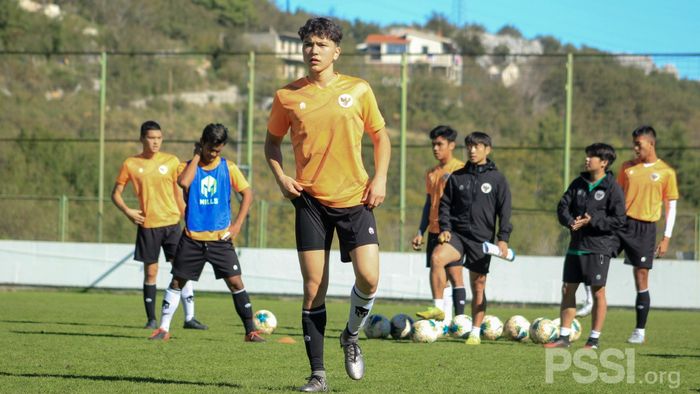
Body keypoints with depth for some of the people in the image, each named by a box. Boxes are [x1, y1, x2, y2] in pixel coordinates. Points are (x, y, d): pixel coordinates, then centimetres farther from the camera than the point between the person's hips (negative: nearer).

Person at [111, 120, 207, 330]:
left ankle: (189, 317, -5)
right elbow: (116, 193, 8)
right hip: (147, 225, 0)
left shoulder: (171, 161, 4)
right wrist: (127, 210, -9)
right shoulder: (131, 164, 1)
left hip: (172, 223, 0)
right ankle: (151, 319, 13)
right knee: (150, 272, 3)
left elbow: (178, 193, 11)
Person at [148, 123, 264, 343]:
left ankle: (250, 331, -3)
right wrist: (197, 156, -12)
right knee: (177, 282, 5)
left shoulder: (228, 168, 3)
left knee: (235, 282, -7)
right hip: (192, 238, 0)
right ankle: (163, 329, 15)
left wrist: (237, 224, -2)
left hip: (220, 238, 0)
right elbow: (183, 182, -23)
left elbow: (247, 193, 7)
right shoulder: (189, 166, 0)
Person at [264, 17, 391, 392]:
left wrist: (379, 179, -2)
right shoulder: (287, 96, 2)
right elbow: (272, 141, 16)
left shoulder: (358, 90, 2)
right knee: (313, 288, -2)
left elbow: (380, 136, 12)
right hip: (311, 201, 0)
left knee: (369, 278, -13)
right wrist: (280, 177, -1)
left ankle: (351, 336, 18)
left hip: (354, 199, 0)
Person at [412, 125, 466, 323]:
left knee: (454, 273, -9)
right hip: (435, 230, 7)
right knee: (437, 274, 4)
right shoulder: (431, 173, 17)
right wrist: (420, 232, 16)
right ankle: (445, 321, 7)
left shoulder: (460, 169, -4)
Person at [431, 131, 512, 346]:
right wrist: (444, 228, -4)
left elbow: (504, 211, 2)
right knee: (437, 257, -28)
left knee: (478, 286, 2)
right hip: (457, 233, 1)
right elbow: (445, 205, 11)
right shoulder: (457, 177, 9)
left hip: (481, 238, -1)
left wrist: (503, 238, -7)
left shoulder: (497, 179, 2)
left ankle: (476, 332, 11)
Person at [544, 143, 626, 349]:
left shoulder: (612, 188, -8)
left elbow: (619, 220, -11)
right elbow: (563, 206, 8)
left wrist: (593, 221, -19)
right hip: (576, 245, 6)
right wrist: (570, 221, -12)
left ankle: (594, 340, 6)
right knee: (568, 290, 7)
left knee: (598, 293, -2)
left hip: (599, 248, -6)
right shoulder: (579, 183, 9)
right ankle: (564, 337, 15)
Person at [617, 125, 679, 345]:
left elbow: (671, 206, 3)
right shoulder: (628, 168, 9)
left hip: (645, 228, -3)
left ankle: (640, 331, 8)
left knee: (641, 277, 1)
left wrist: (666, 238, -2)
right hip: (622, 223, 3)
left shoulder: (666, 172, 0)